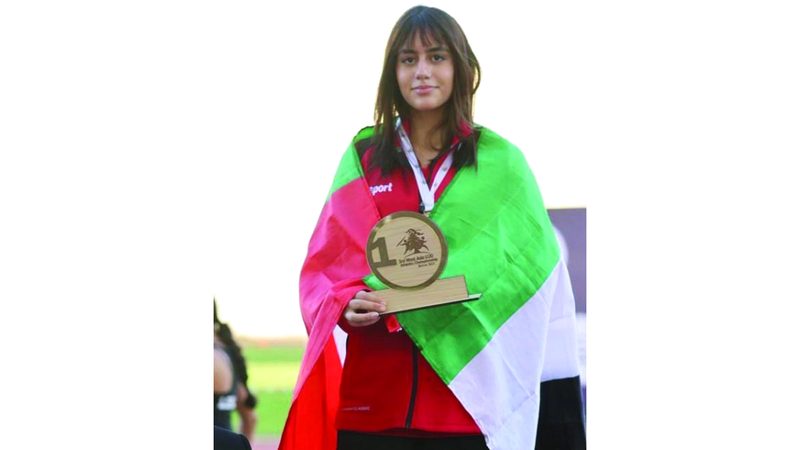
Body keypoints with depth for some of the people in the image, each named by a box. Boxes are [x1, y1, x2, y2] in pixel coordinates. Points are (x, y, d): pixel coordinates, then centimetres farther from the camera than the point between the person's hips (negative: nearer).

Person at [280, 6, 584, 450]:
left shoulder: (501, 164, 7)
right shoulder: (363, 156, 10)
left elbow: (536, 276, 5)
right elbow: (322, 264, 9)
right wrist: (348, 304, -13)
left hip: (471, 393, -1)